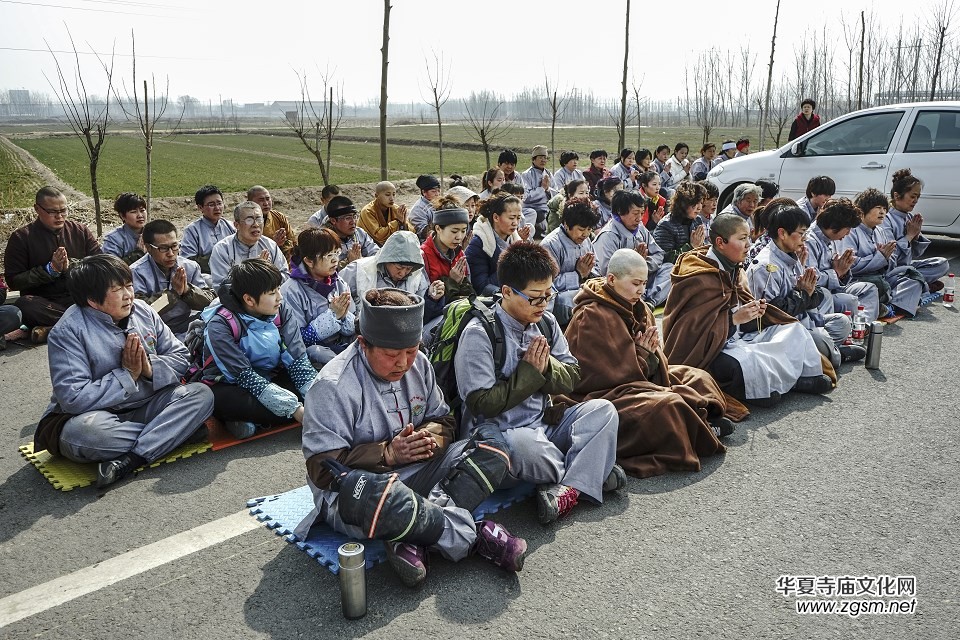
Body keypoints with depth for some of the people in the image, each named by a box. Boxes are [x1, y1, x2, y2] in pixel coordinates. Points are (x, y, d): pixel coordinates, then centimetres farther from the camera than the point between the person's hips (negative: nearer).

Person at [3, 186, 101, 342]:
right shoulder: (21, 238, 4)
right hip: (44, 303, -1)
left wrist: (71, 265, -13)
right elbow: (14, 281, -1)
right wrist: (50, 270, -12)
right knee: (23, 305, -35)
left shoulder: (80, 231, 11)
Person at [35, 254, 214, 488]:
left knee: (201, 394, -17)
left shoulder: (142, 310, 1)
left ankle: (127, 461, -29)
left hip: (144, 407, 5)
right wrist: (127, 374, -18)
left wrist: (150, 368, -17)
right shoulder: (67, 332, -15)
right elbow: (73, 399, -23)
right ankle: (176, 431, -15)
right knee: (83, 432, -39)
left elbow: (180, 356, 4)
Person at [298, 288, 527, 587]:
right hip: (351, 491, -7)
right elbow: (323, 467, -17)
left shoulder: (418, 364, 3)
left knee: (492, 444, -9)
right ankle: (474, 536, -19)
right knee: (373, 496, -44)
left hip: (416, 474, 7)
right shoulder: (333, 385, -17)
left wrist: (431, 438, -13)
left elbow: (443, 419, 12)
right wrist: (389, 453, -27)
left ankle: (414, 542, -25)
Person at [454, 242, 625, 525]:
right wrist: (529, 372, -15)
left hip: (544, 422, 7)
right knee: (527, 446, -38)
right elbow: (482, 403, -17)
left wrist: (546, 367, -12)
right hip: (499, 431, -6)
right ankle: (592, 472, -7)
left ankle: (569, 488, -31)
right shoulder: (479, 334, -14)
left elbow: (571, 378, 9)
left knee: (602, 409, -14)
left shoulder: (546, 322, 7)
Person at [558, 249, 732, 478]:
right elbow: (609, 374, -20)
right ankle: (702, 430, -4)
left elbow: (655, 364, 16)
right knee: (669, 406, -31)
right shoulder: (592, 317, -19)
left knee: (698, 378, 10)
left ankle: (700, 425, -12)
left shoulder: (637, 309, 9)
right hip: (605, 393, -10)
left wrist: (651, 354, -9)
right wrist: (643, 354, -11)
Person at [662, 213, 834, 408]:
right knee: (752, 362, -37)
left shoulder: (731, 270, 11)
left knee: (795, 330, 8)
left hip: (739, 337, 10)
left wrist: (754, 310, -1)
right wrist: (734, 319, -26)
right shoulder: (699, 279, -19)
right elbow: (693, 328, -25)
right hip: (709, 351, -10)